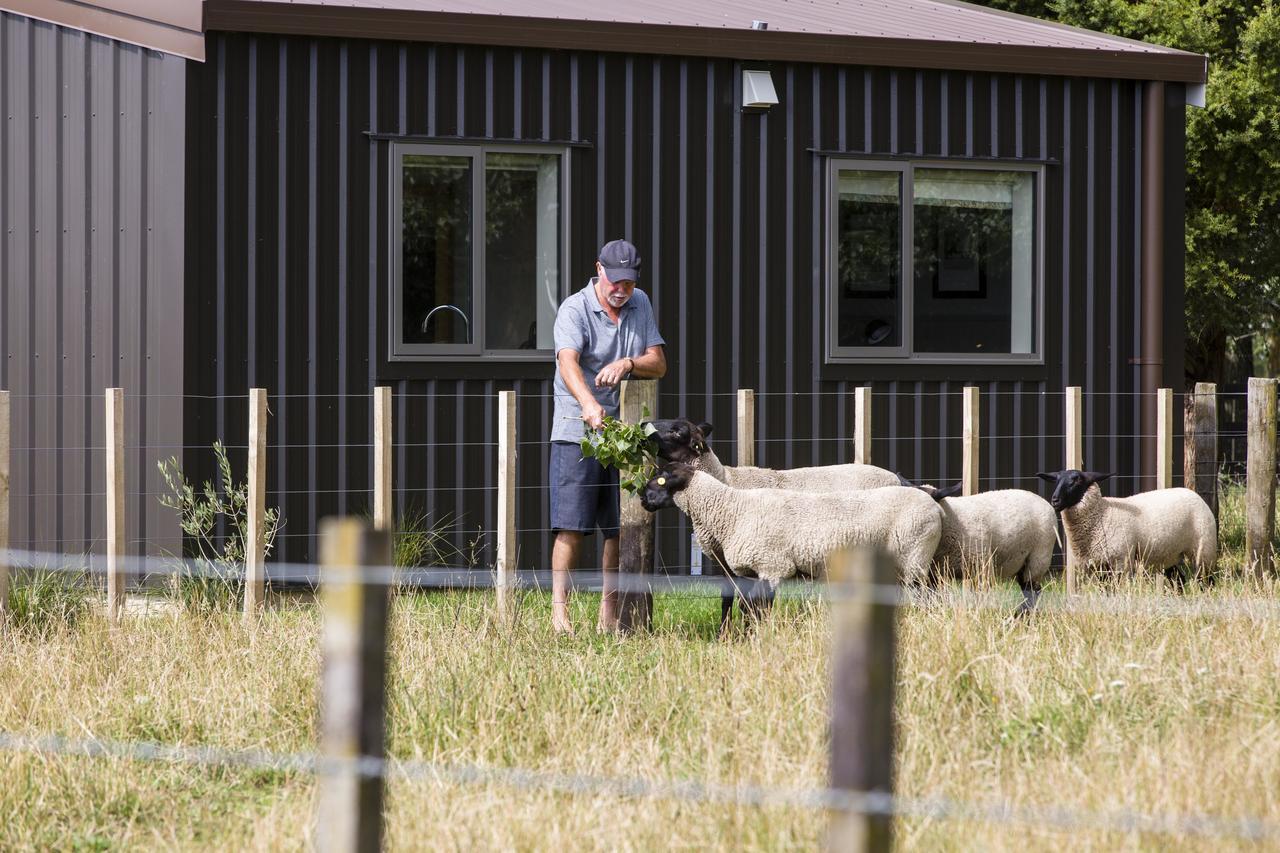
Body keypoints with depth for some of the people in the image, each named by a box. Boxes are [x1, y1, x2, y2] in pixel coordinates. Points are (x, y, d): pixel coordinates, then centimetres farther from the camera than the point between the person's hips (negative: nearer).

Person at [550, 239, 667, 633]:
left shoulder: (640, 305, 10)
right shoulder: (574, 309, -9)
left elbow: (659, 364, 5)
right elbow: (568, 362, -27)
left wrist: (628, 364, -18)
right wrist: (588, 404, -46)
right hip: (577, 431, -5)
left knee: (621, 528, 6)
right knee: (572, 525, -10)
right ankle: (559, 612, -11)